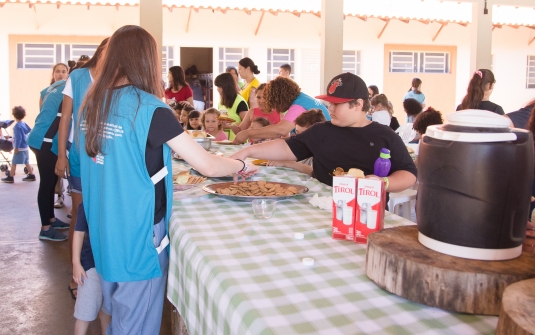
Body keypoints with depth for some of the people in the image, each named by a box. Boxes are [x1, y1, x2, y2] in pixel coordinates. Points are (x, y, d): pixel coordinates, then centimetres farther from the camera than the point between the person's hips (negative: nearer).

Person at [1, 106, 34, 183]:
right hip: (25, 147, 8)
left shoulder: (17, 126, -18)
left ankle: (10, 178, 4)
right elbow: (30, 130, 18)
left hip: (20, 148, -8)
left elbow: (18, 138, -21)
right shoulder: (24, 123, 5)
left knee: (14, 162, -1)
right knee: (26, 162, 15)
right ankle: (31, 175, 19)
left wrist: (16, 147, -17)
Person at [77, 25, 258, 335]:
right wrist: (242, 165, 3)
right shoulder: (149, 108, -18)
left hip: (104, 237, 7)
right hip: (137, 240, -7)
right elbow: (207, 164, -16)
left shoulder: (93, 104, 2)